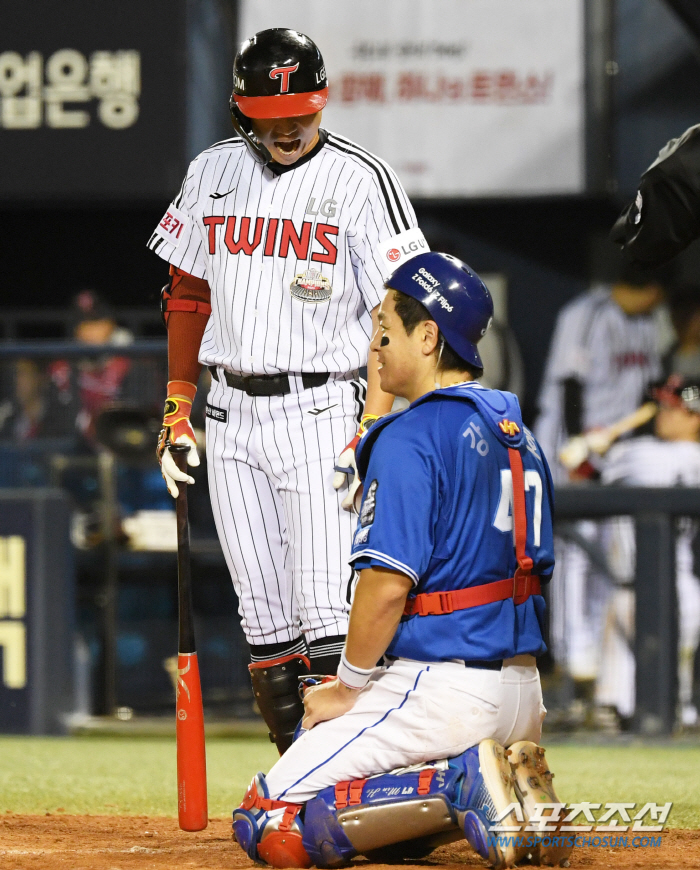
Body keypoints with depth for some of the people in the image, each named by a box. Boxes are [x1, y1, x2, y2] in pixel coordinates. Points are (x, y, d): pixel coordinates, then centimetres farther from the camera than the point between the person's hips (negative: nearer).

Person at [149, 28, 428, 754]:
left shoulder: (360, 179, -6)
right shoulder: (213, 173, 9)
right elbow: (188, 295, 17)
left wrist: (373, 427, -17)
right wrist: (177, 412, 13)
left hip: (318, 411, -5)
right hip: (230, 413, 5)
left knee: (326, 609, -14)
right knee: (262, 612, 5)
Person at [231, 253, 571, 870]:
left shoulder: (411, 438, -14)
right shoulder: (516, 434, 14)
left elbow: (388, 583, -21)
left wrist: (350, 686, -7)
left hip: (438, 689, -9)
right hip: (522, 692, 9)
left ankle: (459, 784, -17)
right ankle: (507, 786, 2)